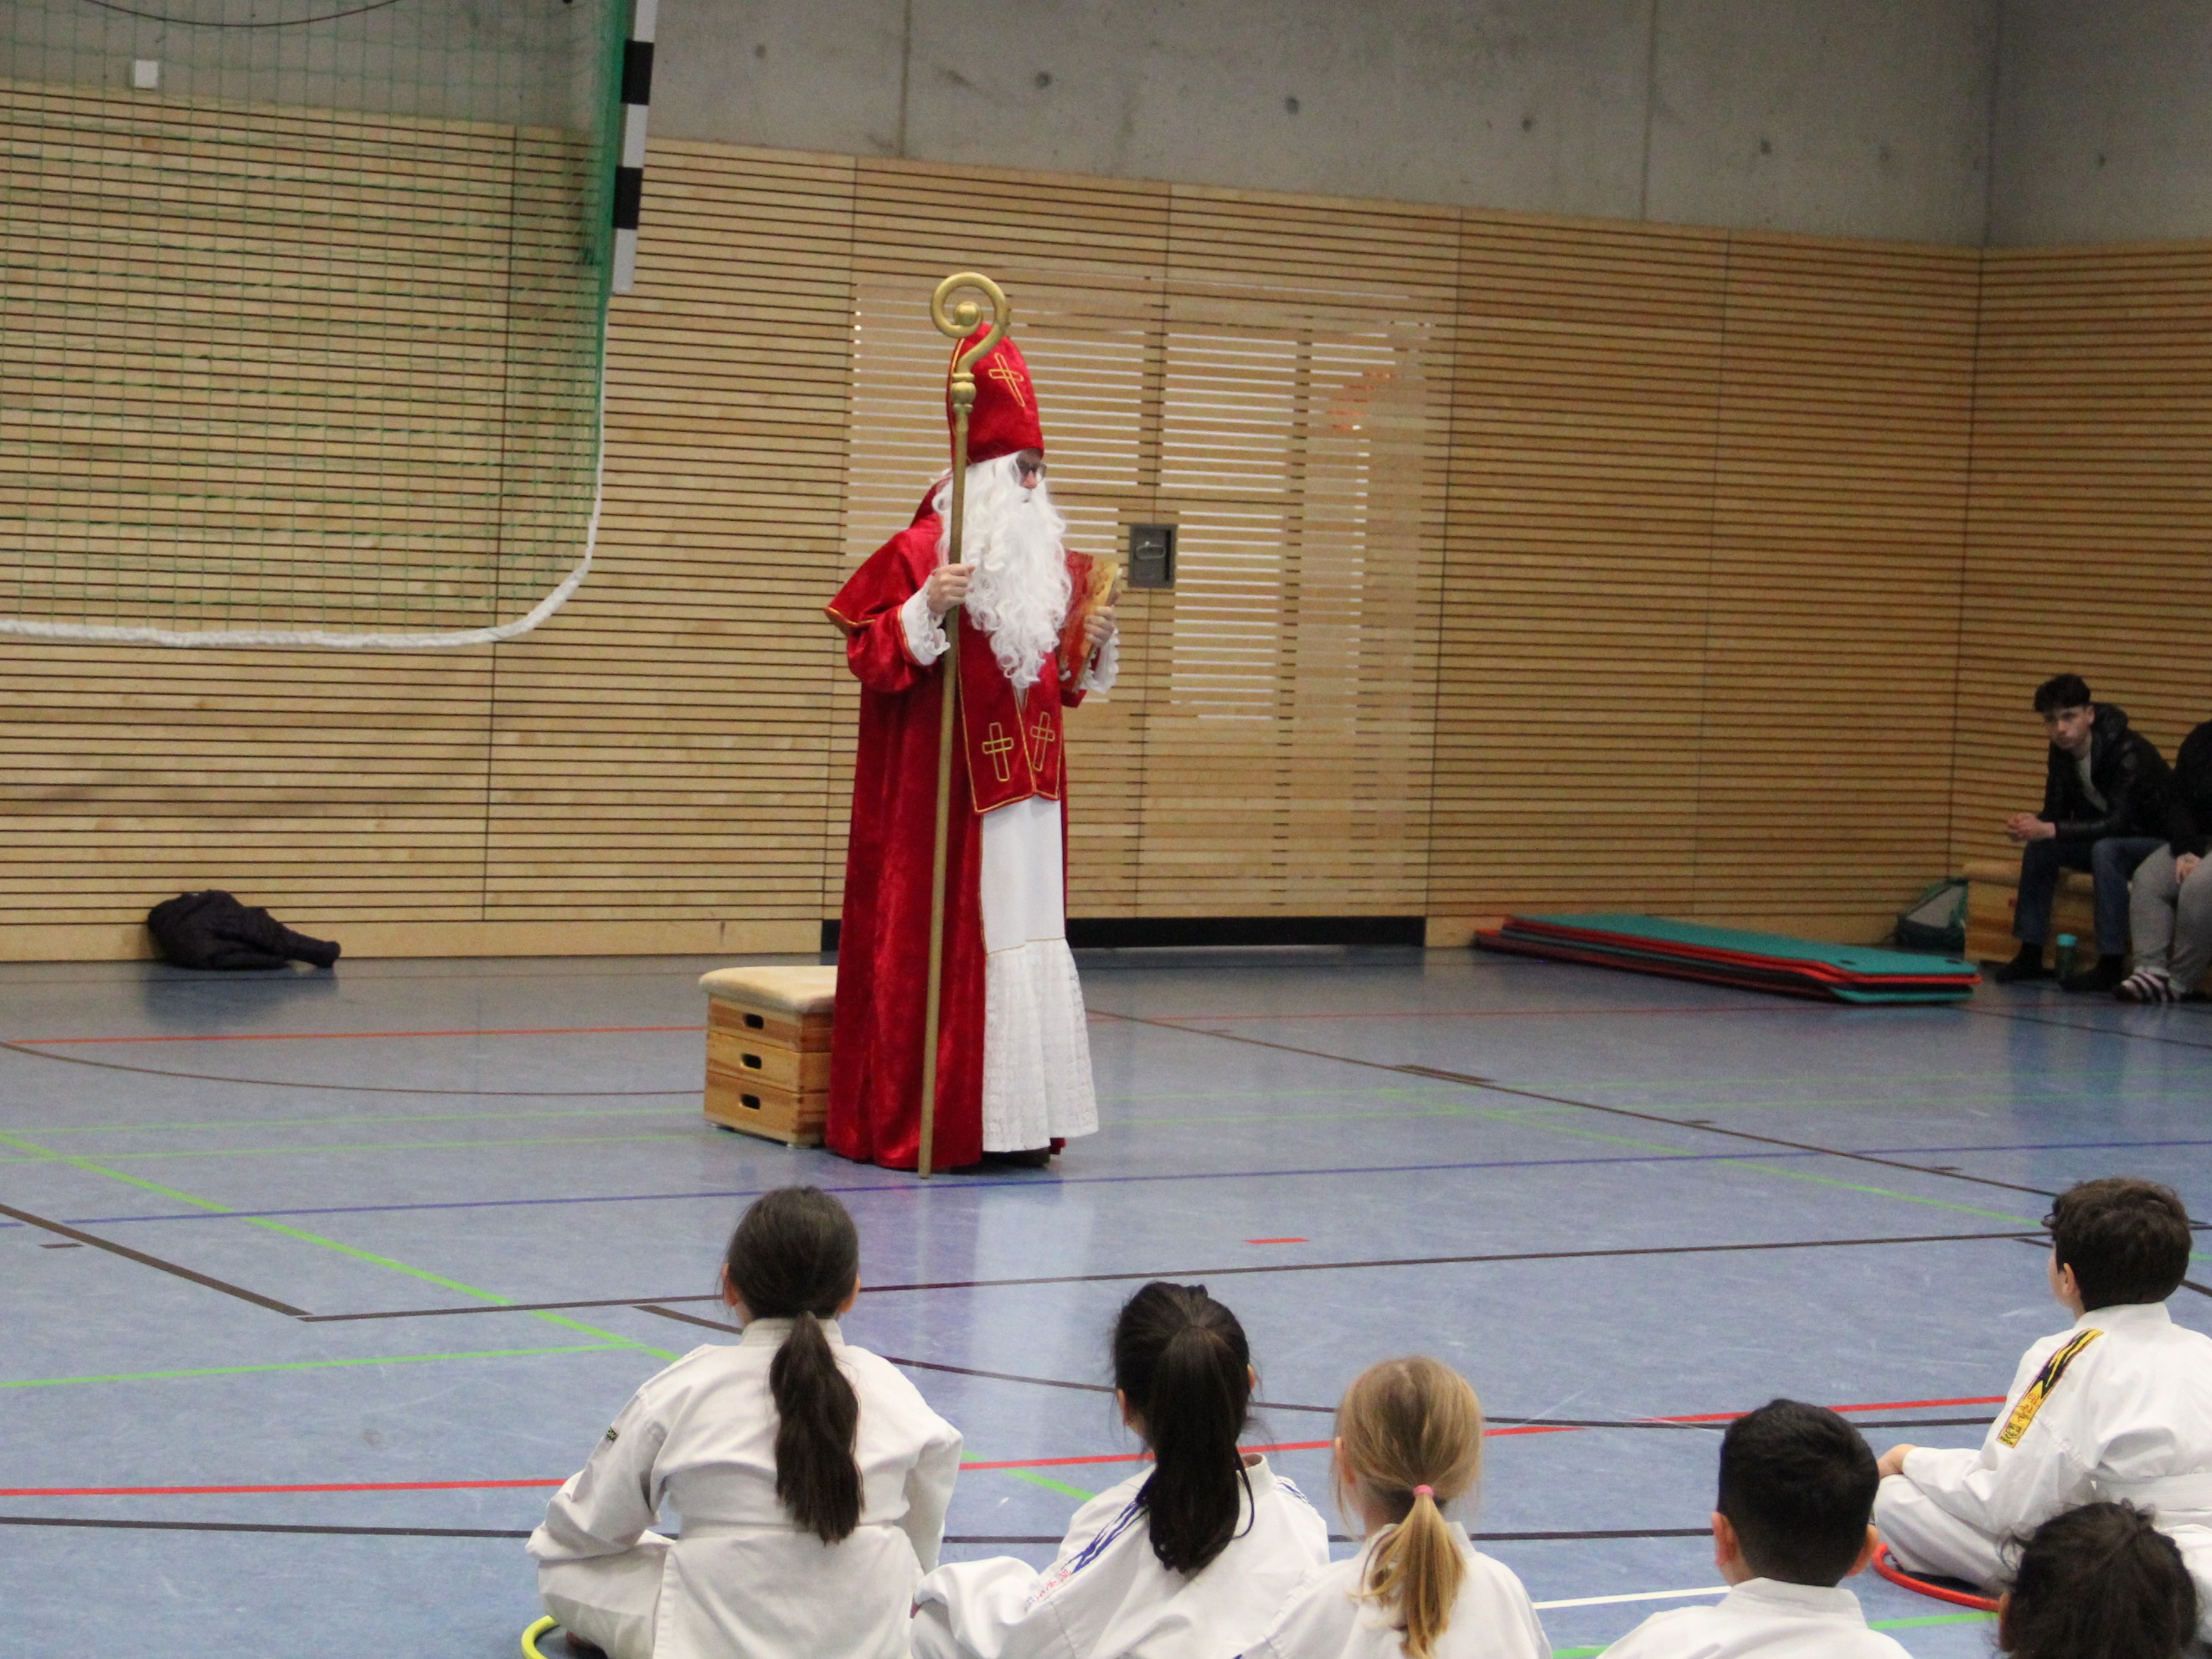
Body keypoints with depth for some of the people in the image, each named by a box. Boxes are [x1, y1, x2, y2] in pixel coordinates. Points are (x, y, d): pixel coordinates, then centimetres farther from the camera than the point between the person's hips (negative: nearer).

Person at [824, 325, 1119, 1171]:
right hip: (943, 788, -7)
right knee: (941, 942, -6)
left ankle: (1012, 1118, 8)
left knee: (1026, 937, 4)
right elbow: (870, 658, -12)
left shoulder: (1048, 558, 15)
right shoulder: (920, 553, -7)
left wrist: (1091, 640, 4)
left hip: (1027, 789, 7)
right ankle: (917, 1122, -1)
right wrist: (928, 610, -25)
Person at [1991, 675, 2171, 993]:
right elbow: (2055, 813, -2)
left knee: (2105, 850, -35)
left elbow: (2118, 823, -34)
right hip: (2110, 840, 8)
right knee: (2039, 847, -11)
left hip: (2159, 844, -8)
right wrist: (2032, 825, -26)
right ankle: (2030, 956, -6)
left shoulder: (2129, 752, -27)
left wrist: (2051, 830, -41)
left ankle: (2111, 965, -33)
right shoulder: (2062, 752, -4)